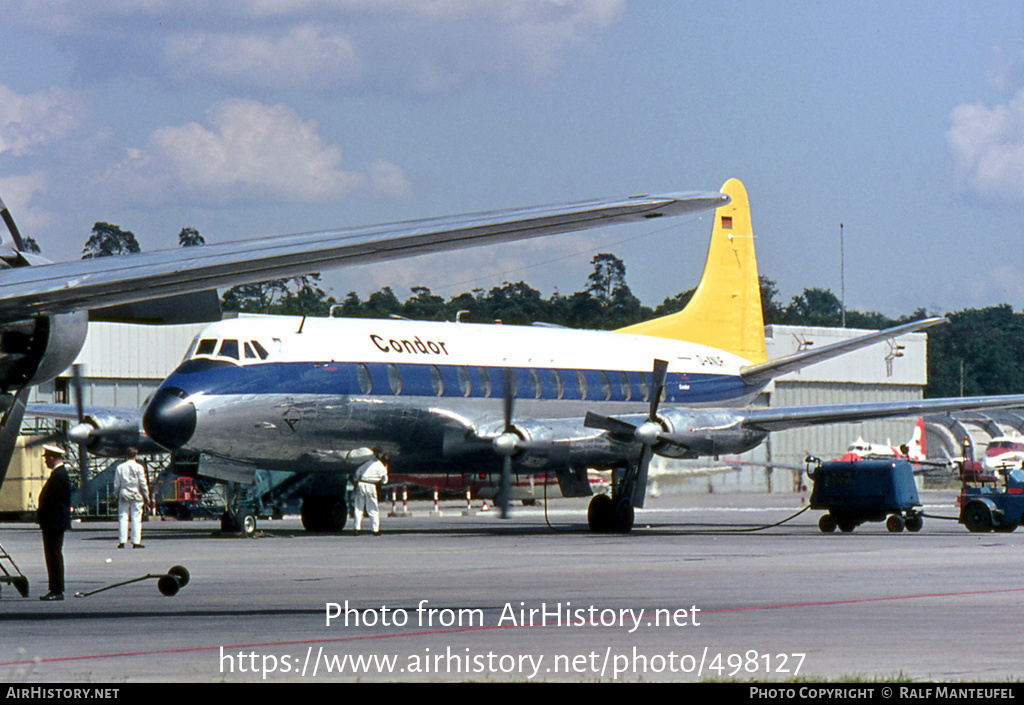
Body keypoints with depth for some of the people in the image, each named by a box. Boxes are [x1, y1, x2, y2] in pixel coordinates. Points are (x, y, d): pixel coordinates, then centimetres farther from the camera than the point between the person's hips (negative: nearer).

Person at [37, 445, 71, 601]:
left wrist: (39, 514, -10)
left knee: (55, 556, -8)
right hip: (54, 523, 11)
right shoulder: (59, 473, 16)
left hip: (55, 523, -11)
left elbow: (51, 500, -21)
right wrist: (40, 514, 13)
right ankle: (55, 589, 15)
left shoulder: (59, 475, -17)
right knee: (53, 556, 12)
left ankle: (57, 591, -7)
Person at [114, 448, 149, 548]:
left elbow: (116, 484, 6)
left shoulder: (120, 468, 4)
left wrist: (117, 495, 16)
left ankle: (121, 541, -2)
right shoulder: (138, 467, -4)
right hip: (136, 495, -2)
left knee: (123, 518, 4)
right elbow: (143, 483, -3)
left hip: (124, 495, 2)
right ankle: (136, 542, -3)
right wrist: (146, 497, 3)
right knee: (136, 518, 0)